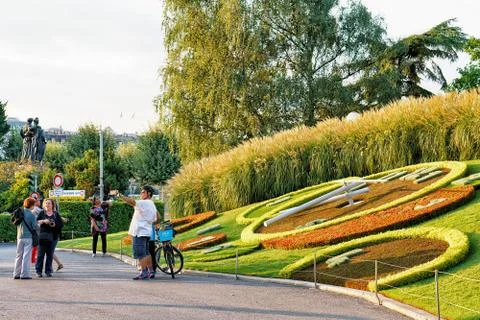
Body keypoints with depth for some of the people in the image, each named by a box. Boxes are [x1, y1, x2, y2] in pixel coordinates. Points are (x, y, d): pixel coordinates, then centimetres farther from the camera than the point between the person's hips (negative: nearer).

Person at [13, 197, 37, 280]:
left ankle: (16, 274, 12)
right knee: (26, 256, -3)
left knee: (18, 256, 12)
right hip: (28, 237, -5)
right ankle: (24, 274, -5)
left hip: (19, 237, 5)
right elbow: (34, 227, -8)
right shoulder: (31, 215, -10)